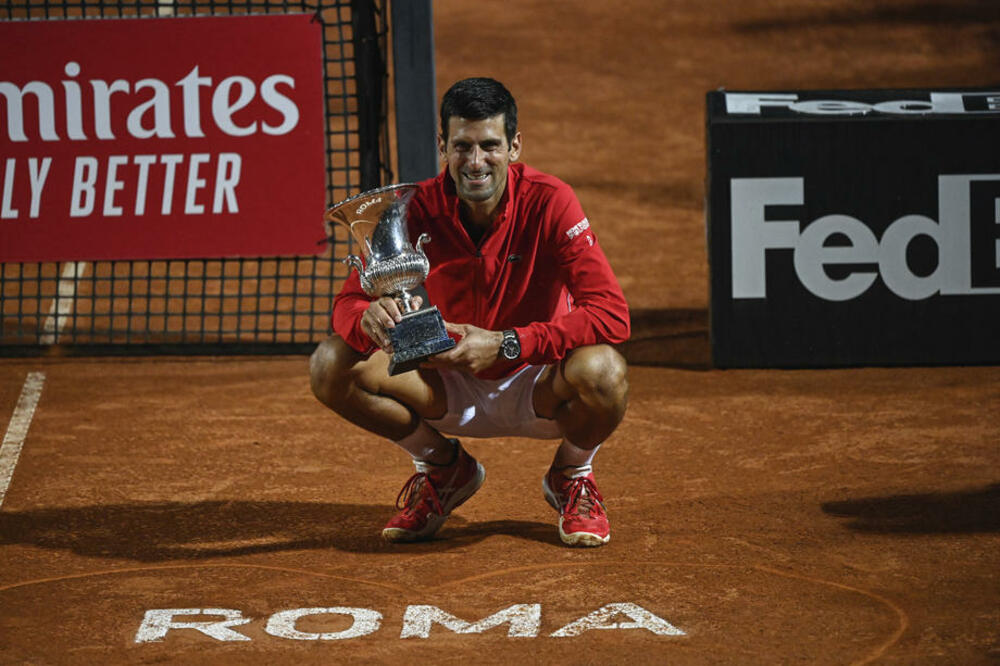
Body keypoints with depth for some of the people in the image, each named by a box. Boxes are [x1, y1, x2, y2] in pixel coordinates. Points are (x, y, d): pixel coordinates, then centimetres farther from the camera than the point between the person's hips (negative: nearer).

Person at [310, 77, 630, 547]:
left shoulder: (548, 203, -20)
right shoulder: (419, 208, -12)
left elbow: (612, 315, -27)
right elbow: (347, 304, -13)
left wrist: (504, 344, -37)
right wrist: (369, 318, -39)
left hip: (534, 389, -2)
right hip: (450, 390, 3)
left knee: (602, 371, -36)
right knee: (331, 365, -20)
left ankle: (573, 475, 2)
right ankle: (443, 467, 8)